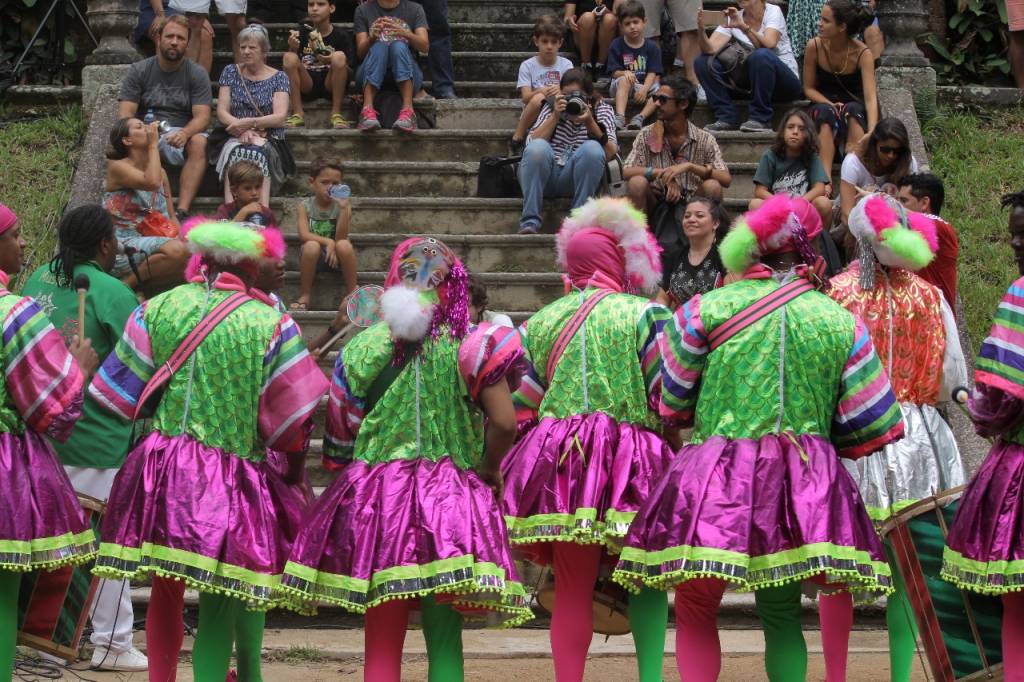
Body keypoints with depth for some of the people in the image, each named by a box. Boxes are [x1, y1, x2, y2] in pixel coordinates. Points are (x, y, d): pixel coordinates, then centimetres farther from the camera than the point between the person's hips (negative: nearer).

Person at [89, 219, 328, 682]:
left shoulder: (159, 308, 2)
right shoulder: (270, 324, -6)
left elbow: (119, 393, 6)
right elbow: (293, 415, -3)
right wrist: (295, 470, 14)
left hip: (160, 469, 3)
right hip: (231, 480, -3)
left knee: (164, 593, 17)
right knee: (221, 604, 3)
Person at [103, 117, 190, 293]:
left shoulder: (160, 172, 17)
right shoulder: (118, 167, -5)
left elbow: (171, 216, 18)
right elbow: (152, 183, -24)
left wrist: (180, 238, -3)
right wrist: (154, 145, -12)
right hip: (122, 248, -8)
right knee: (177, 251, -32)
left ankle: (142, 289, -4)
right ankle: (127, 284, -14)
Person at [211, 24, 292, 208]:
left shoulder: (278, 78, 9)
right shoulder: (231, 72, 14)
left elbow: (280, 117, -3)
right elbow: (222, 113, 6)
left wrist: (250, 122, -18)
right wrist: (243, 129, -13)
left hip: (269, 141, -1)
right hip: (233, 138, 1)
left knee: (258, 151, -38)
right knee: (235, 151, -36)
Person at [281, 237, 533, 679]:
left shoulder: (363, 348, 3)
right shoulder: (471, 345, -4)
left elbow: (340, 431, 6)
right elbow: (504, 423, -10)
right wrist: (488, 468, 9)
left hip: (374, 497, 2)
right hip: (449, 503, -1)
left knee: (381, 644, 7)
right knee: (444, 642, 2)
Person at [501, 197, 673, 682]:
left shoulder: (541, 321, 12)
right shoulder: (644, 314, 0)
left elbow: (522, 405, 13)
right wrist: (674, 458, 9)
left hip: (557, 461, 3)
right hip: (631, 459, -3)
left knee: (572, 588, 4)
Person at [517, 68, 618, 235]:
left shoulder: (602, 109, 9)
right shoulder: (551, 107, 12)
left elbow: (610, 152, -7)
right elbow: (531, 144, -3)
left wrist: (590, 123, -18)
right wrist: (555, 117, -11)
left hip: (578, 177, -1)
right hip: (544, 174, 1)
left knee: (593, 149, -29)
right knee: (538, 147, -30)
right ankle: (530, 221, -32)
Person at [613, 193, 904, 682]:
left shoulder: (708, 308, -1)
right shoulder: (840, 321, 5)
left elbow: (670, 402, 7)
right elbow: (870, 425, 7)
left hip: (714, 481, -2)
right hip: (805, 484, 2)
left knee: (695, 610, 7)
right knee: (781, 615, 10)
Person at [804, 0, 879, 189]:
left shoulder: (862, 53, -18)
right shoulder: (814, 46, -12)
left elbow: (870, 97, -27)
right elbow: (808, 88, -1)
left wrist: (872, 134, -42)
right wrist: (831, 105, -20)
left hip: (855, 111, -1)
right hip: (822, 104, 1)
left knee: (853, 110, -34)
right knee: (825, 112, -33)